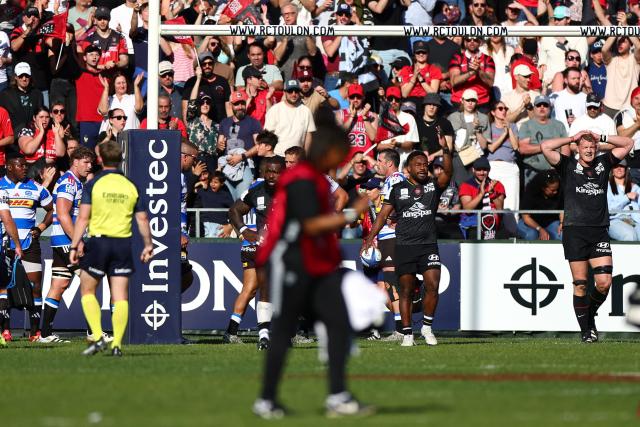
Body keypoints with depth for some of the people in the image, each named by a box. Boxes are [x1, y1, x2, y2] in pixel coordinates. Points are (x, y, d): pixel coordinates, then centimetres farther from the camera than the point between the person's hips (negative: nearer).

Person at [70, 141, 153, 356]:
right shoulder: (130, 186, 5)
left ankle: (98, 337, -2)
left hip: (98, 241, -3)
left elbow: (83, 218, -10)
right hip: (123, 243, 3)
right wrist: (148, 245, 19)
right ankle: (117, 344, -3)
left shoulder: (93, 185, -5)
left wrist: (74, 246, -8)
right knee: (120, 297, 4)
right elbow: (142, 218, 8)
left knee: (87, 291, 11)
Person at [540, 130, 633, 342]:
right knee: (580, 284, -3)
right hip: (574, 230, -2)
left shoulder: (603, 164, 15)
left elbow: (628, 143, 17)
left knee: (604, 282, -8)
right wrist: (573, 138, 3)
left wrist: (601, 137, 10)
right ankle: (586, 330, 6)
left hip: (599, 232, 2)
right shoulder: (568, 166, 7)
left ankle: (590, 315, 19)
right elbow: (546, 147, -5)